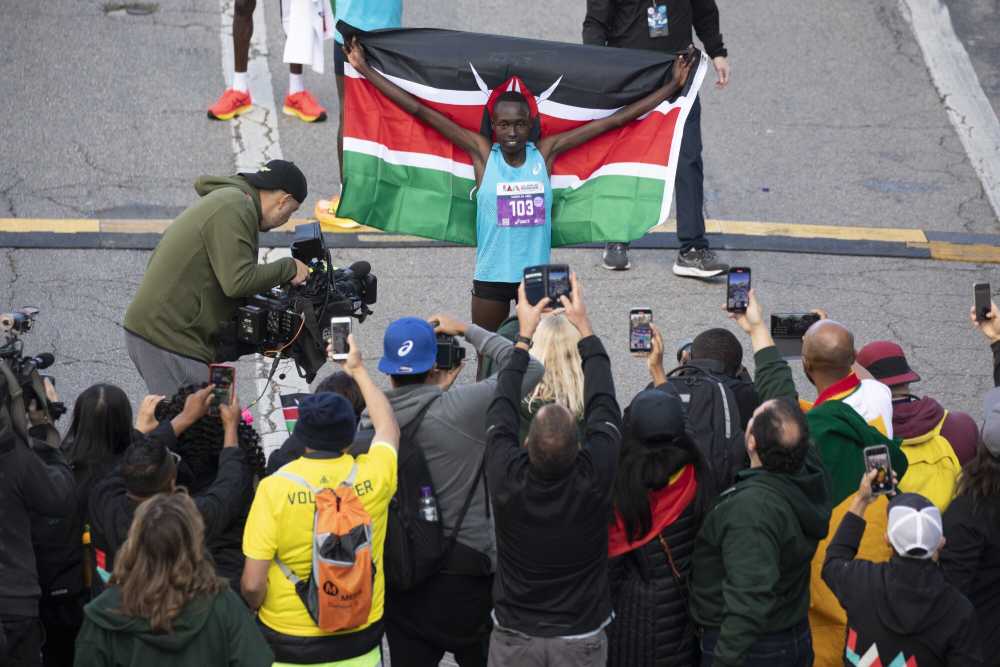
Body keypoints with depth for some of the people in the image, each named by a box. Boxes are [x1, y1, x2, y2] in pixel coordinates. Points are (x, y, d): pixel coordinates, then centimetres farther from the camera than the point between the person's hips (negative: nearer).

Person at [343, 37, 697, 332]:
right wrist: (365, 70, -10)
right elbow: (421, 111, -8)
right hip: (491, 276, -1)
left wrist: (674, 85, -3)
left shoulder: (545, 152, -5)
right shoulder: (482, 152, -7)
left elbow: (613, 121, -3)